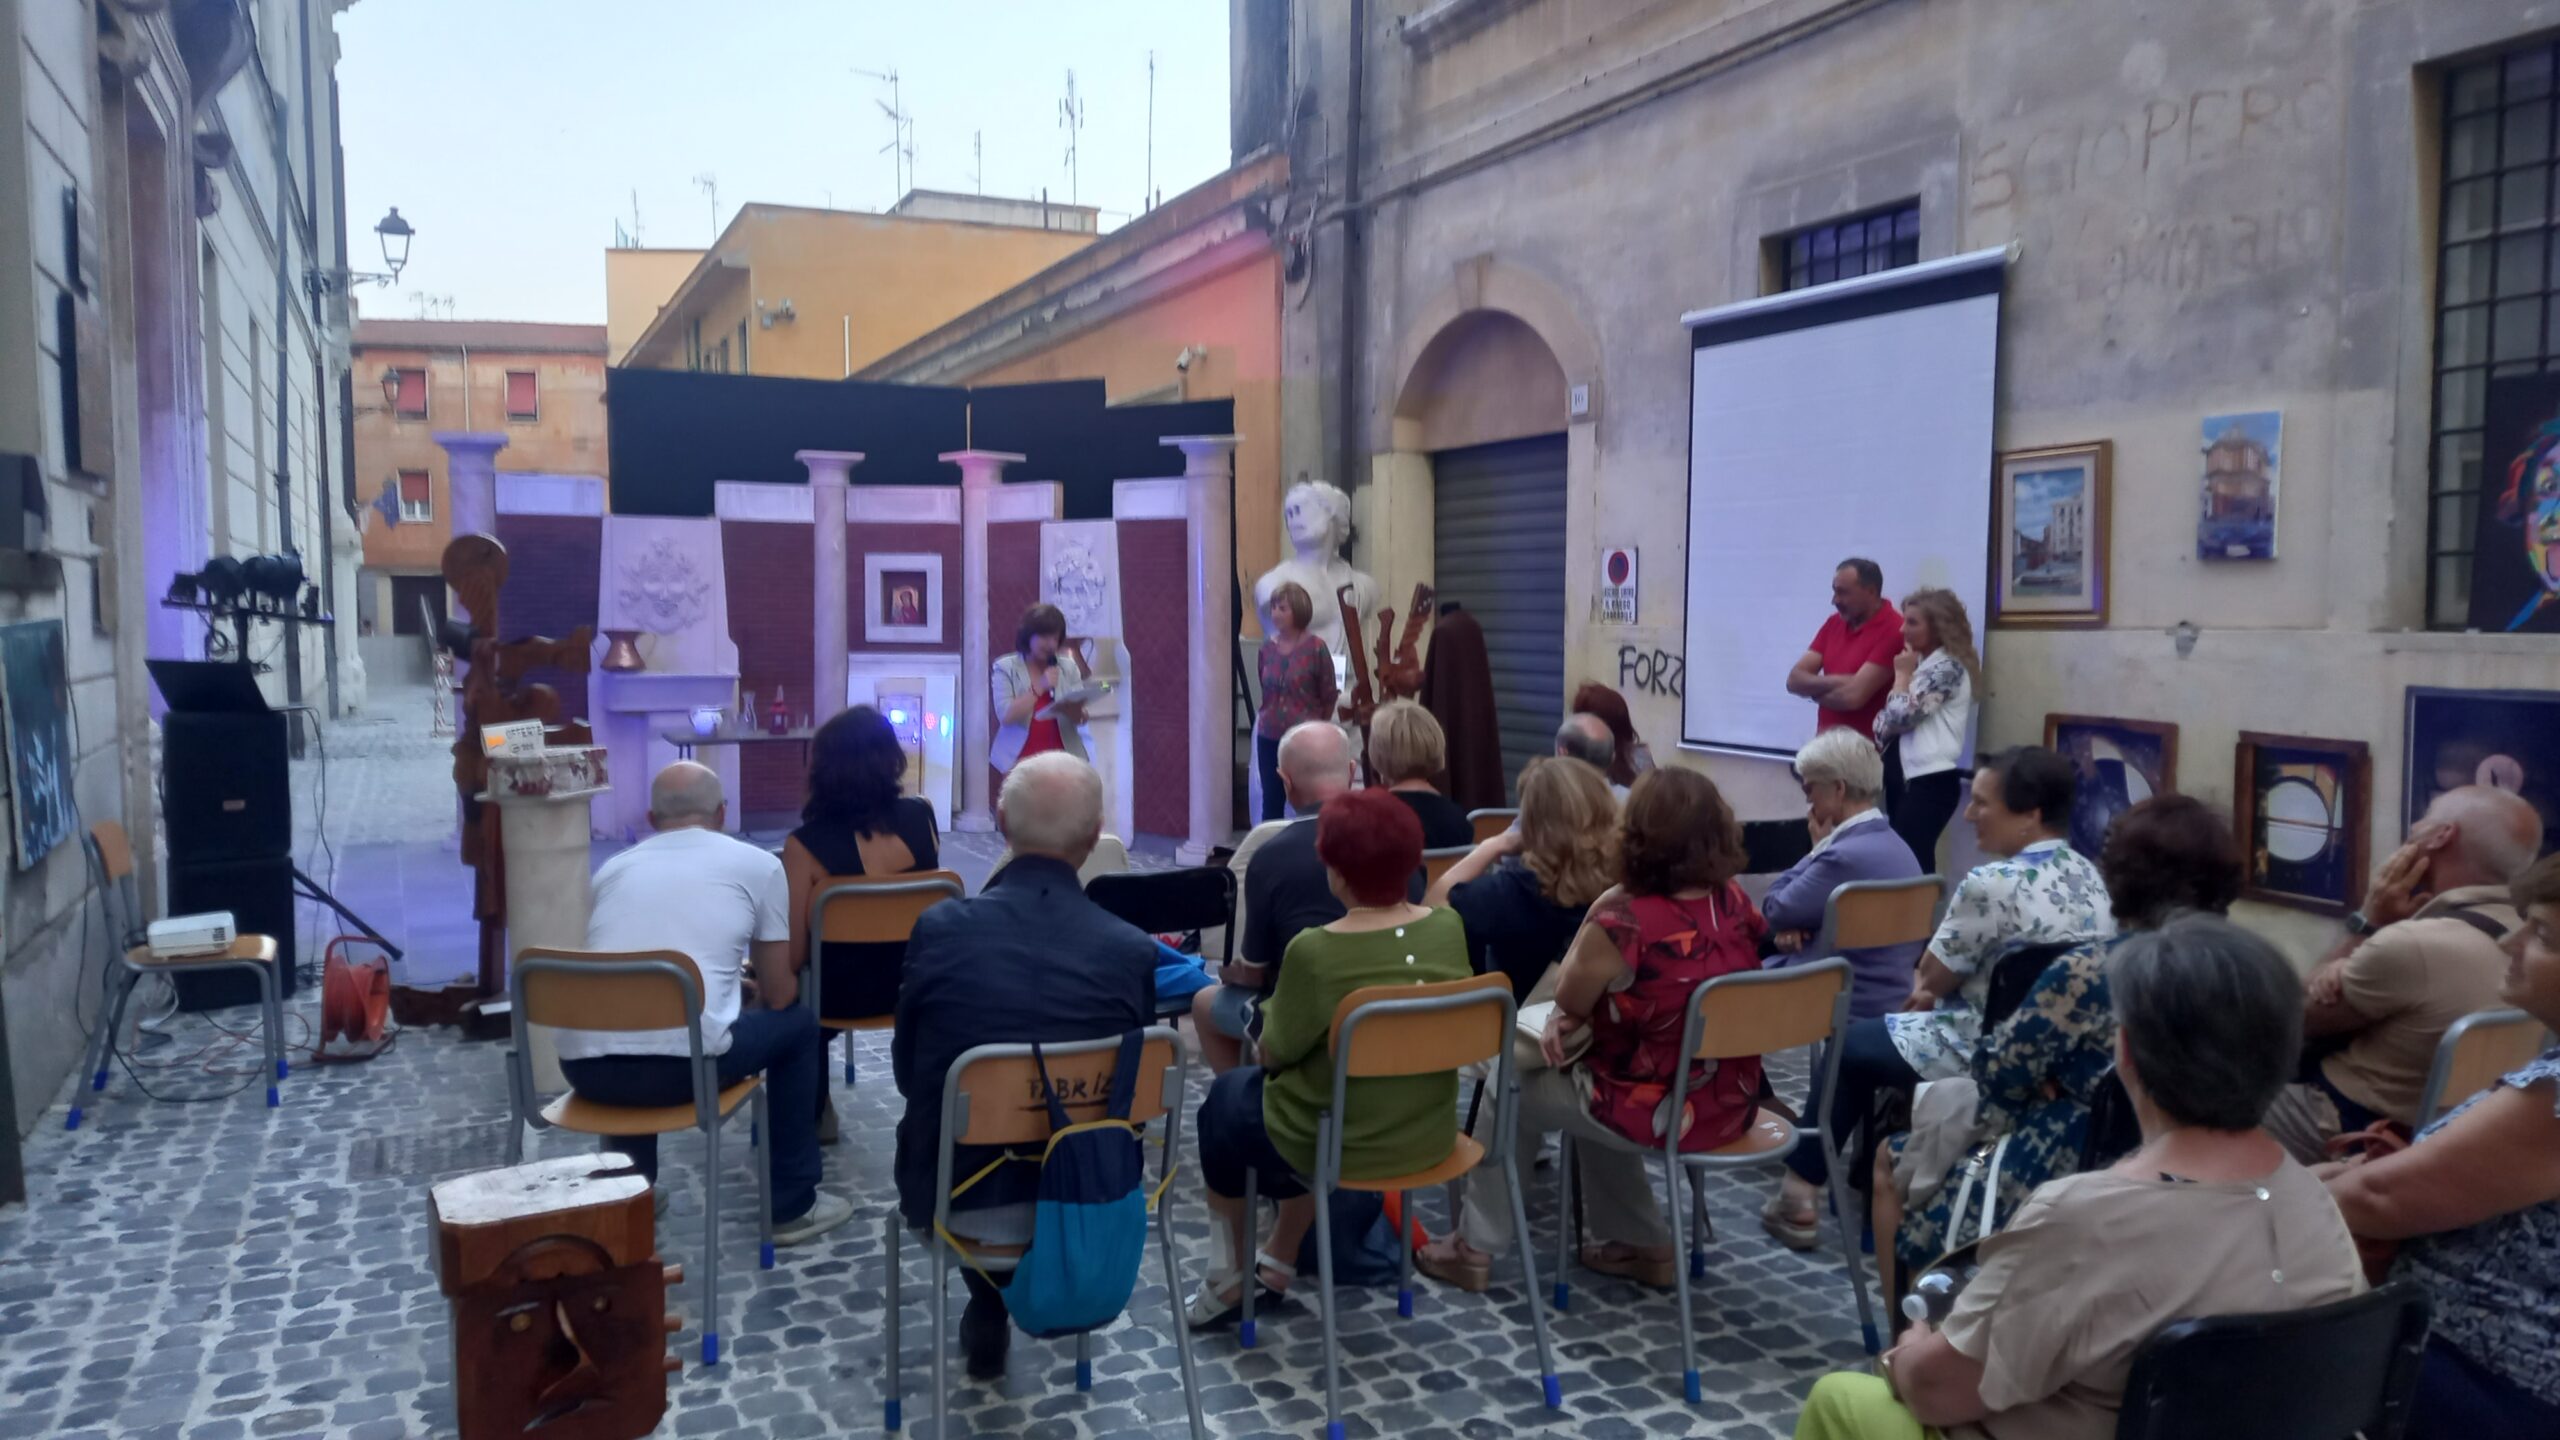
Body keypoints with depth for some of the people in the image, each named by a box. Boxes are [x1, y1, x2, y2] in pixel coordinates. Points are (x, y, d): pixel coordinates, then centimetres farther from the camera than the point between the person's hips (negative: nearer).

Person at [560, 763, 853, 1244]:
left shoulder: (612, 869, 22)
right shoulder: (758, 865, 12)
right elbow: (779, 995, 16)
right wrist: (748, 977, 42)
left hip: (585, 1068, 5)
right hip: (685, 1064, -5)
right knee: (798, 1024, 24)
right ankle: (793, 1206, 28)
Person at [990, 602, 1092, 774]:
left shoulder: (1068, 667, 9)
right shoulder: (1006, 668, 1)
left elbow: (1081, 719, 7)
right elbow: (1006, 716, -11)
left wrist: (1073, 708, -15)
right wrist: (1039, 687, -14)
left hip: (1062, 756, 2)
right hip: (1020, 759, -2)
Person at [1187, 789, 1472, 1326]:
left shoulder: (1316, 950, -27)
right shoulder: (1449, 928, -9)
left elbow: (1277, 1052, -14)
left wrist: (1274, 1007, 6)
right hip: (1428, 1135, 5)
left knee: (1227, 1096, 26)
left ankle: (1230, 1280, 37)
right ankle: (1278, 1263, 41)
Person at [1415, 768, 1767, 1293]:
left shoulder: (1622, 921, -26)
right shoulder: (1736, 903, -5)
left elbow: (1567, 1000, -6)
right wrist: (1581, 1014, 2)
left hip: (1653, 1111, -6)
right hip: (1729, 1104, 6)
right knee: (1592, 1091, 33)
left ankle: (1477, 1247, 29)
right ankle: (1641, 1241, 36)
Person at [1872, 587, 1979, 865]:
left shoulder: (1947, 667, -11)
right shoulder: (1921, 663, 16)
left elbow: (1902, 716, -18)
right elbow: (1888, 721, 13)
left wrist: (1903, 674, -3)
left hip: (1930, 780, -9)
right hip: (1905, 776, 9)